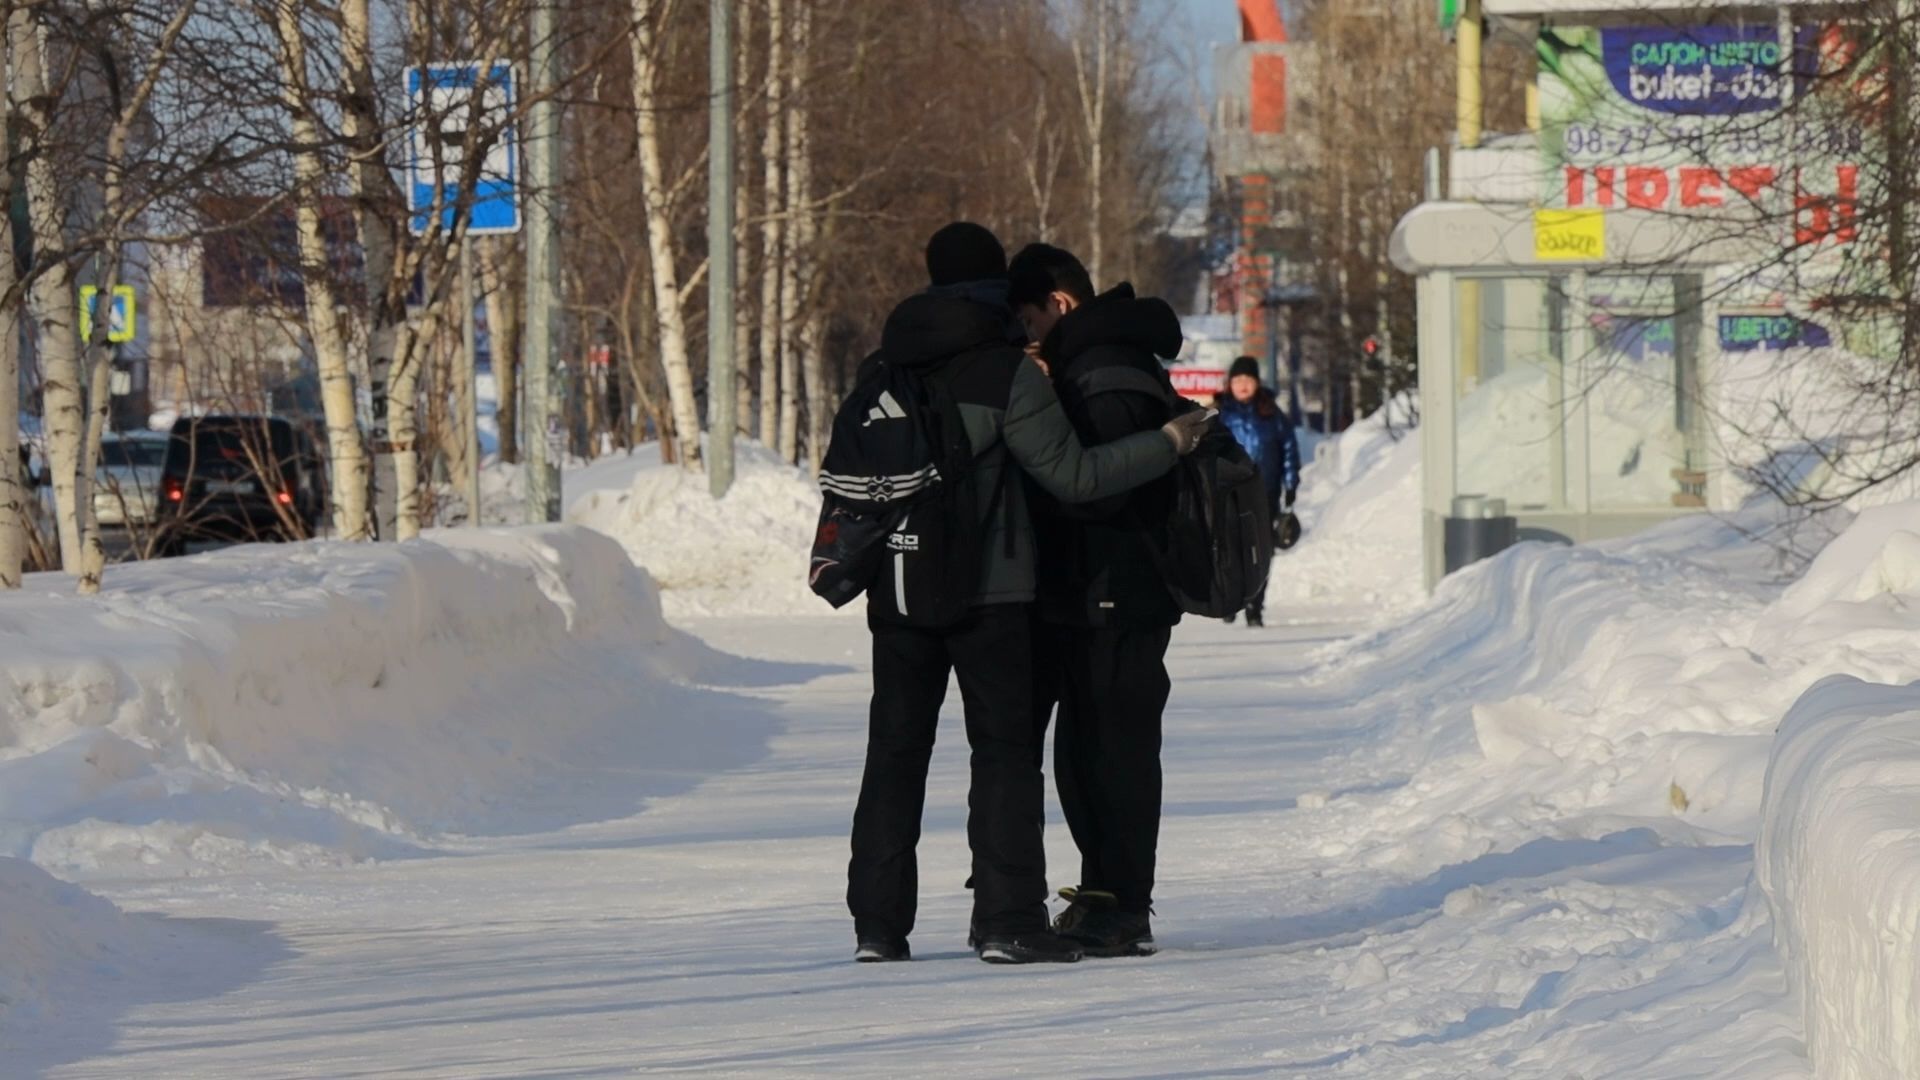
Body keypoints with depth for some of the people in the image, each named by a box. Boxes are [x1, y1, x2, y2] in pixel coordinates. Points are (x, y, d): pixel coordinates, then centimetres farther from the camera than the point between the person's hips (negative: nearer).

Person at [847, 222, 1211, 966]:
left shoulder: (888, 368, 7)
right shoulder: (1006, 372, -9)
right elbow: (1073, 475, -10)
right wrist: (1168, 444, 0)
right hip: (989, 591, -5)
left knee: (895, 750, 9)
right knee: (1004, 749, 0)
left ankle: (878, 922, 6)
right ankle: (1008, 921, -6)